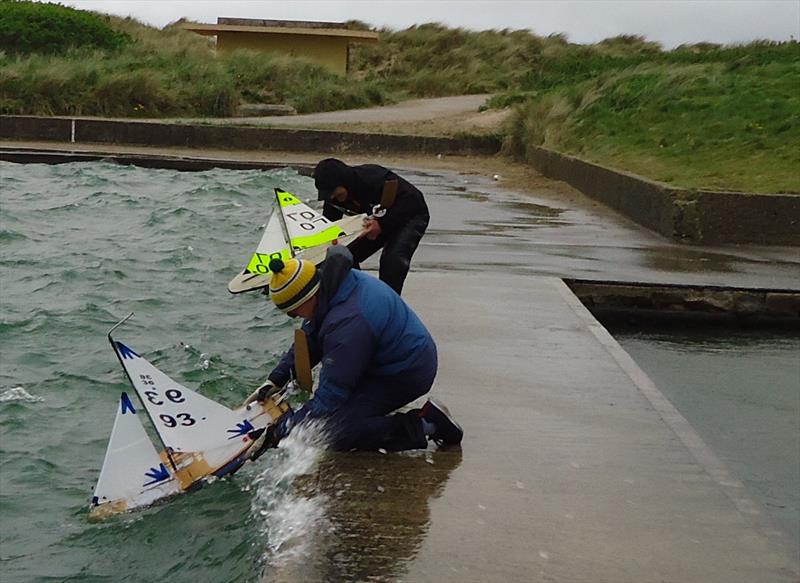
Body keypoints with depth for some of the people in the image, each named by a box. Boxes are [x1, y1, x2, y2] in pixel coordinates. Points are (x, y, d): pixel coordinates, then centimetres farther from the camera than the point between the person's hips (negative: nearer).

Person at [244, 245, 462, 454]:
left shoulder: (348, 323, -33)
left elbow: (330, 395, -28)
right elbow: (308, 341, 13)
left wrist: (279, 432, -23)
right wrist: (274, 381, 6)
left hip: (406, 375, -10)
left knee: (334, 432, -15)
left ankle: (422, 427, -10)